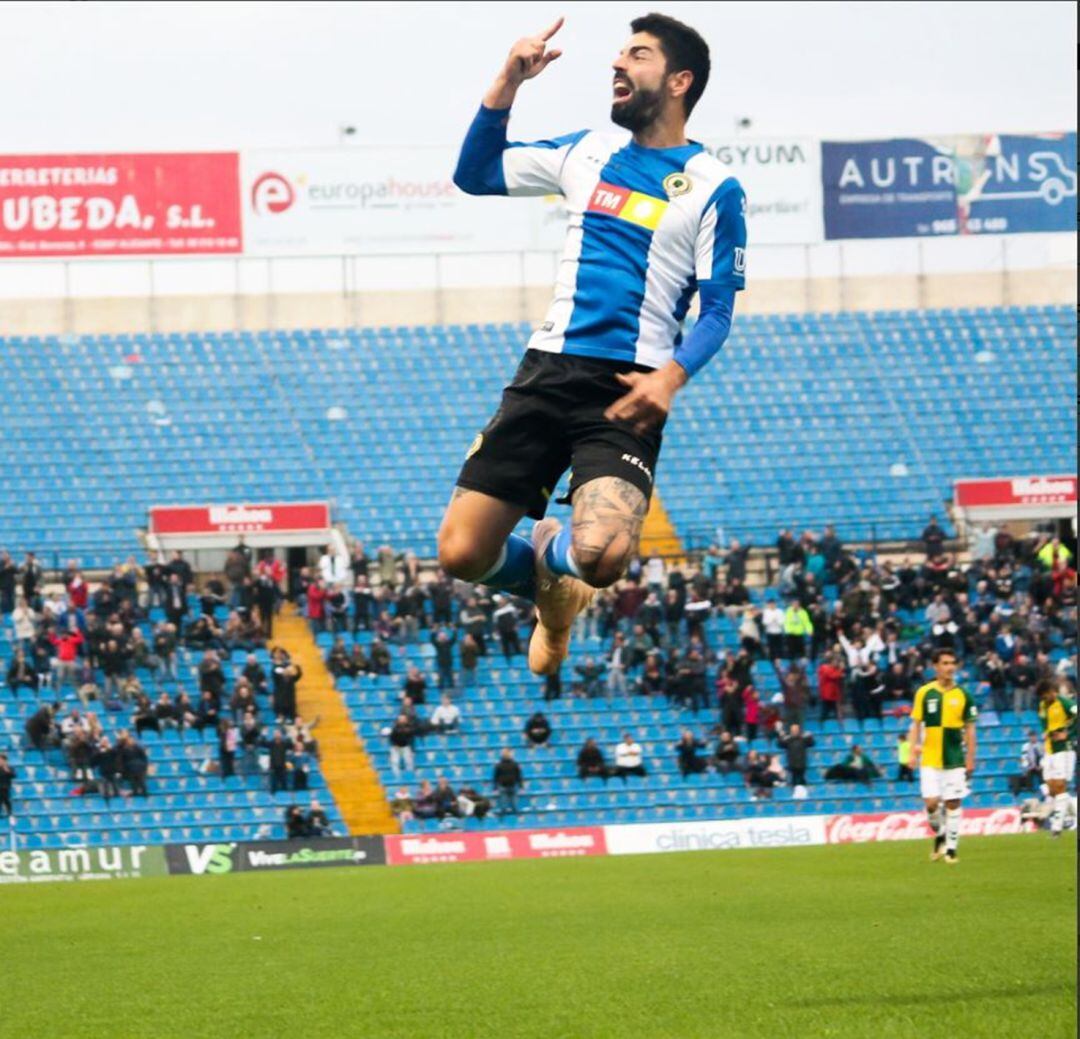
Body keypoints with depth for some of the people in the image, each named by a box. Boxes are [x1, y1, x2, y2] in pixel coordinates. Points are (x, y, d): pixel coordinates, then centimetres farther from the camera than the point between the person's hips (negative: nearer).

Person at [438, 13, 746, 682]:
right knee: (462, 555, -7)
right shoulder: (588, 153, 14)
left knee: (601, 557, -28)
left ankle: (553, 556, 10)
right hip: (549, 371, 4)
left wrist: (671, 376, -20)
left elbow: (718, 309, -1)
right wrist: (508, 83, 7)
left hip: (624, 393, -4)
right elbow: (475, 174, 20)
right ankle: (548, 583, 27)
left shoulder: (713, 188, 0)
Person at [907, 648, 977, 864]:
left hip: (955, 760, 0)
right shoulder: (924, 693, 1)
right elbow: (916, 724, 6)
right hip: (930, 759, 0)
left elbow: (969, 728, 6)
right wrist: (913, 749, -6)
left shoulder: (962, 695, 2)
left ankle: (951, 849, 8)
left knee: (953, 804, -1)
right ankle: (939, 834, 20)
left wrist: (970, 758, 2)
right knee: (931, 802, -8)